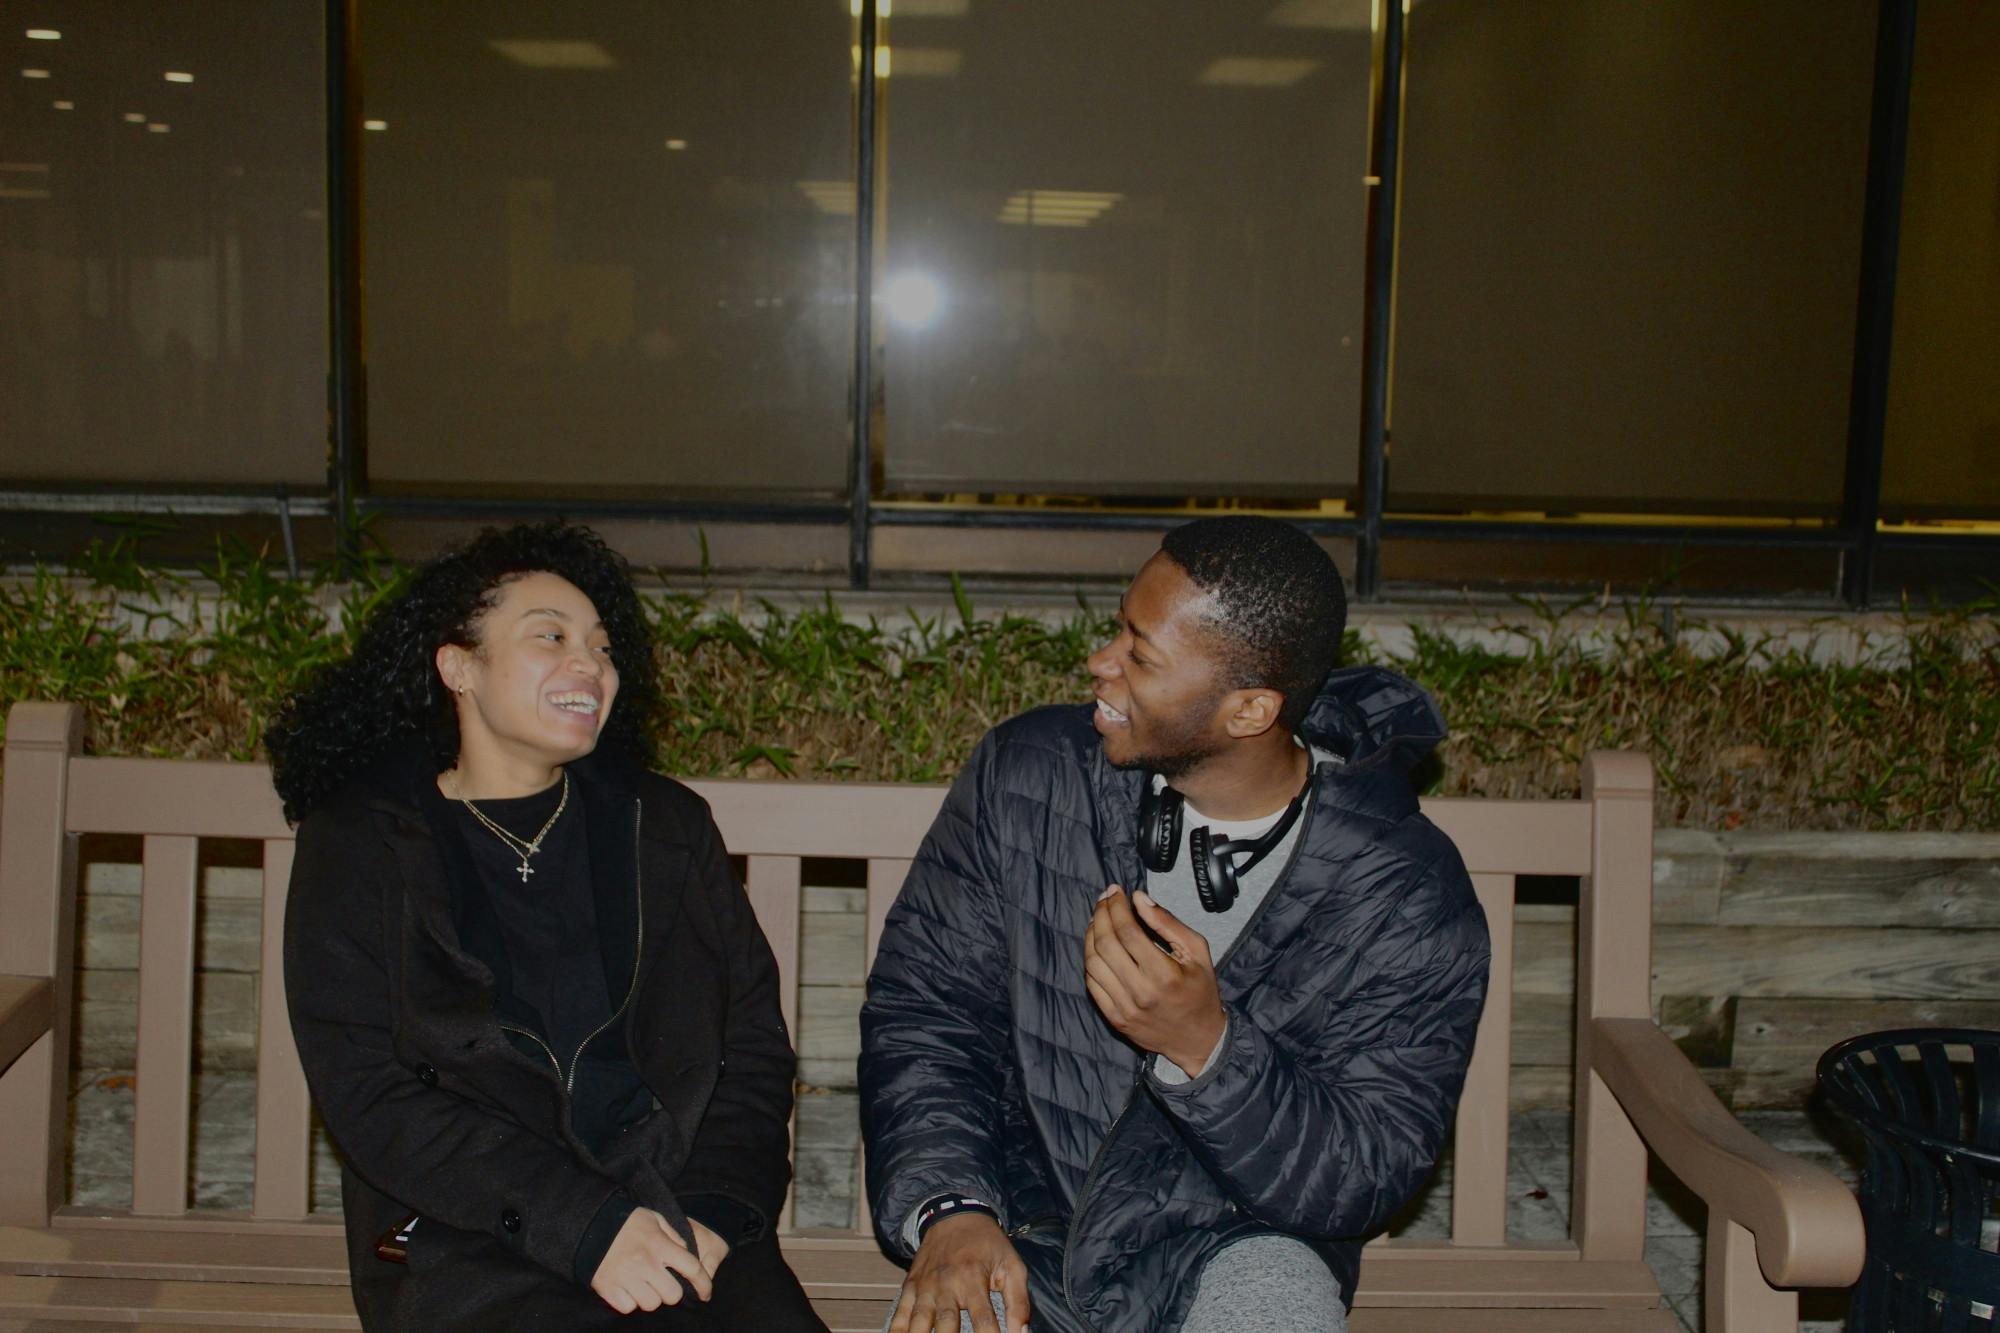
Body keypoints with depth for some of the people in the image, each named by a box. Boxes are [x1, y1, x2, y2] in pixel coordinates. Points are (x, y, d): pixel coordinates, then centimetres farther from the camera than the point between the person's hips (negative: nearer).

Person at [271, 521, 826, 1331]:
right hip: (469, 1242, -2)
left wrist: (714, 1212, -6)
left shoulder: (666, 825, 16)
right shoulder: (357, 844, 6)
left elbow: (756, 1044, 12)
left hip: (683, 1219, 3)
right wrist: (584, 1224, -13)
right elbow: (365, 1091, -4)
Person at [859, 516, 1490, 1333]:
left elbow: (1360, 1183, -13)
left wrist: (1204, 1047, -31)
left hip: (1244, 1242, 0)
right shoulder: (1025, 775, -5)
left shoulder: (1410, 902, -13)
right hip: (1022, 1224, 1)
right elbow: (919, 1009, -1)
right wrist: (948, 1208, -18)